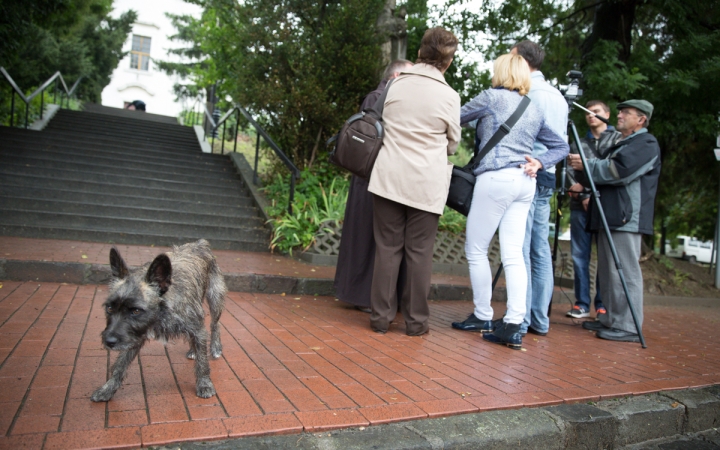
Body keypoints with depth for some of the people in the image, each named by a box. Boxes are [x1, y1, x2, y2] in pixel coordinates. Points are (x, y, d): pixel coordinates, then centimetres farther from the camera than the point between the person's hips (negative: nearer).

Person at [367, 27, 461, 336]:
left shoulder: (396, 84, 3)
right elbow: (453, 143, 8)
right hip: (426, 184, -2)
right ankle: (415, 320, 13)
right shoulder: (449, 96, -4)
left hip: (389, 177, 2)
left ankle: (381, 316, 12)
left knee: (387, 248, 7)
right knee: (419, 252, 6)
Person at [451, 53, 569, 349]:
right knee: (513, 254, 1)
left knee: (476, 249, 4)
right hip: (525, 182, 7)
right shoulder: (535, 111, 21)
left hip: (496, 178, -7)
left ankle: (483, 317, 12)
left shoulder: (492, 97, 2)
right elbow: (561, 146, 23)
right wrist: (540, 162, 9)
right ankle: (513, 326, -3)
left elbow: (458, 118, 12)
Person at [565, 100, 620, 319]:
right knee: (579, 256, 1)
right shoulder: (577, 144, 18)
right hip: (580, 205, 3)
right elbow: (570, 174, 8)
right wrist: (583, 196, -9)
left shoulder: (618, 139, 10)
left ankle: (603, 305, 6)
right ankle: (582, 304, 7)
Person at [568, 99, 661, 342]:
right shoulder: (620, 145, 27)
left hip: (626, 219, -10)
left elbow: (619, 171, -17)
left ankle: (627, 327, -5)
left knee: (624, 273, -9)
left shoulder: (646, 143, -4)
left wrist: (586, 165, -9)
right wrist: (583, 180, 11)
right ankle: (609, 320, 18)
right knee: (607, 273, 11)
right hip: (610, 217, 10)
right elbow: (604, 175, 29)